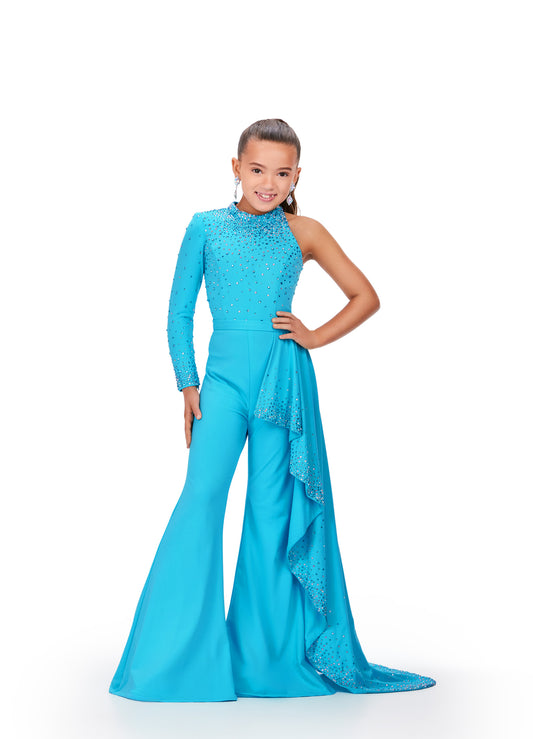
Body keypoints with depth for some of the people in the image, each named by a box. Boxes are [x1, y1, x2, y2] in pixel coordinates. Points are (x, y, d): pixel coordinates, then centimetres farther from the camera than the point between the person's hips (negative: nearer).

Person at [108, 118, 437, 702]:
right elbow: (179, 312, 8)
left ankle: (264, 652, 12)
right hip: (223, 374, 0)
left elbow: (365, 297, 13)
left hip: (285, 378, 1)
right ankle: (176, 655, -4)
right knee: (201, 497, -12)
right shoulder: (206, 226, 7)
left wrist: (316, 337, 1)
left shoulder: (304, 233, 7)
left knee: (272, 508, 3)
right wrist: (188, 384, -1)